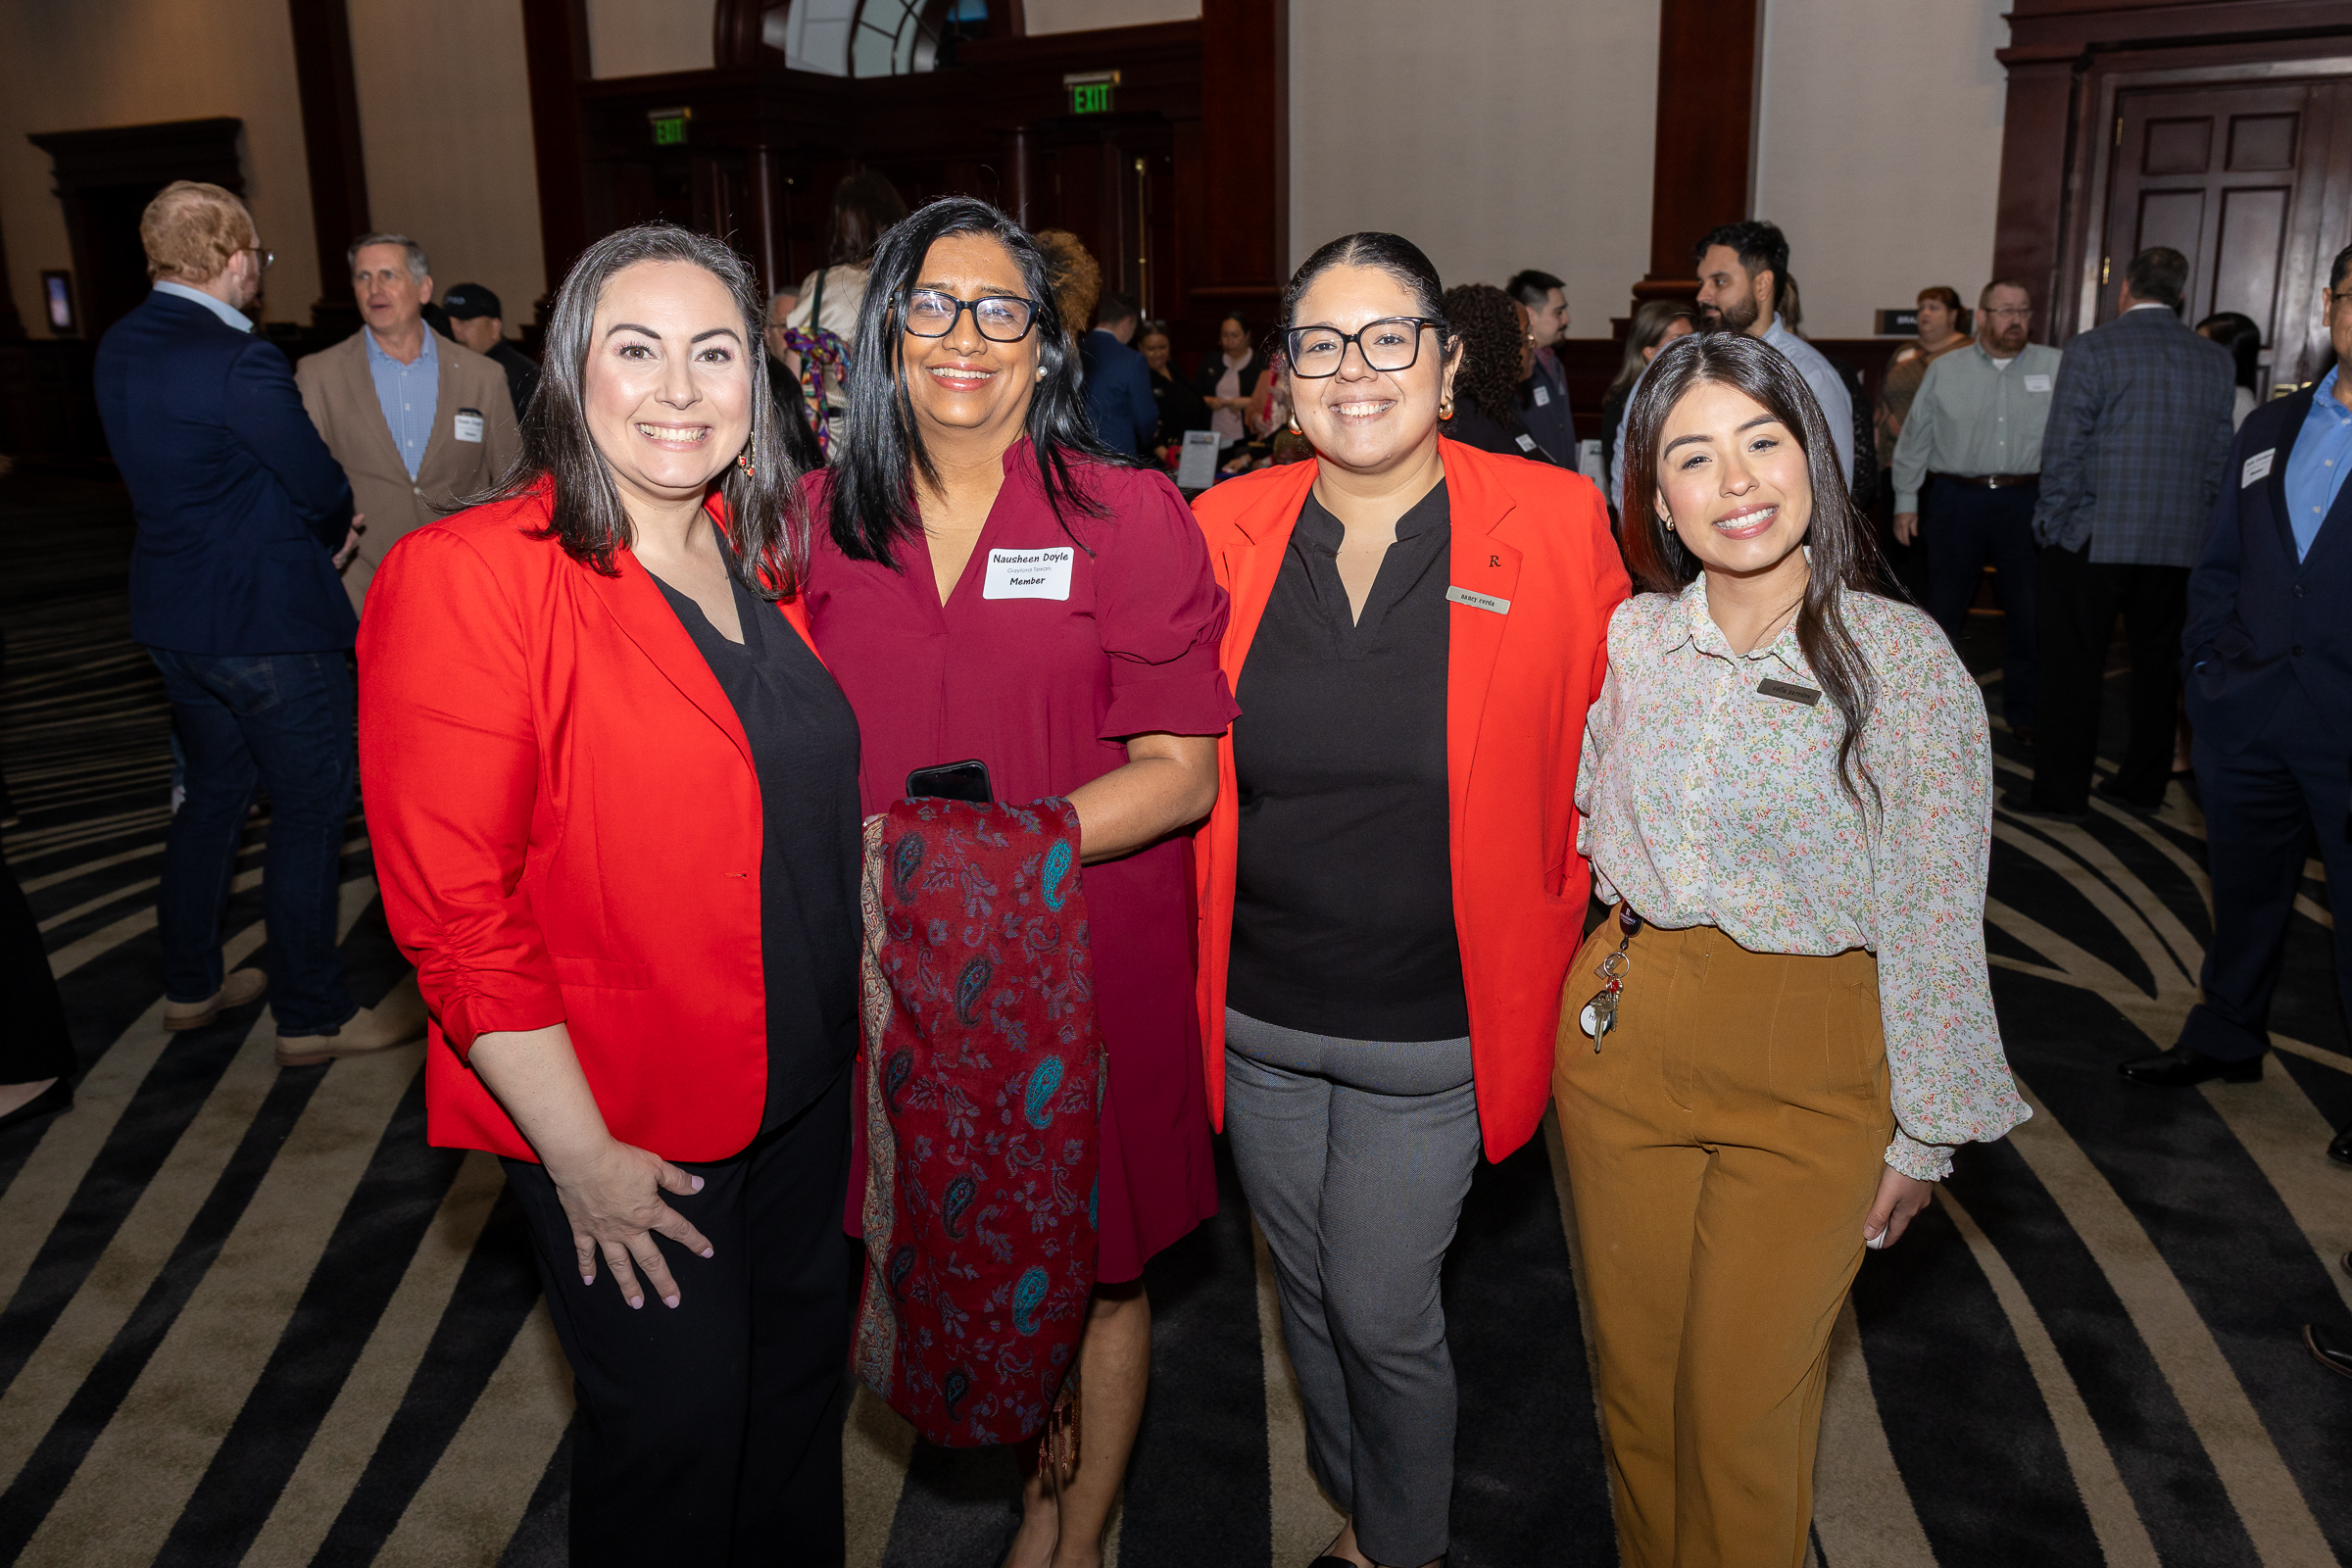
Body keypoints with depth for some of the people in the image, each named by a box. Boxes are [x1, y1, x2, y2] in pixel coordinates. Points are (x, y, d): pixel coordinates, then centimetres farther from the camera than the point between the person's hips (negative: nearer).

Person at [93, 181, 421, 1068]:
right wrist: (336, 526, 9)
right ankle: (312, 1018, 11)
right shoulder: (239, 361, -21)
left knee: (213, 791, 22)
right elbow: (320, 488, -14)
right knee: (310, 812, 2)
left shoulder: (120, 347, 6)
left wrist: (318, 522, 10)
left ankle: (190, 985, 34)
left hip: (173, 617, 9)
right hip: (269, 620, -9)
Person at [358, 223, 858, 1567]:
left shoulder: (760, 556, 3)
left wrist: (857, 1003, 9)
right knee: (676, 1428, 11)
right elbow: (454, 905, -19)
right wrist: (582, 1157, -17)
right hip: (624, 1122, -6)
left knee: (804, 1379, 23)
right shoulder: (470, 575, -19)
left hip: (803, 1082, 7)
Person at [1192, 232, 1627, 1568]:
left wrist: (1564, 940, -1)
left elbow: (1606, 752, 1)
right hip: (1256, 1014, 3)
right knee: (1310, 1296, 20)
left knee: (1383, 1310, 6)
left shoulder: (1555, 523, -9)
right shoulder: (1227, 529, -3)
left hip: (1432, 1025, -3)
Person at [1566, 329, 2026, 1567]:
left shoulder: (1906, 660, -12)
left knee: (1743, 1406, 7)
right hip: (1624, 1036, 4)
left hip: (1812, 1070, -3)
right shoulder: (1627, 640, -3)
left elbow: (1934, 915, -7)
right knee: (1633, 1370, 19)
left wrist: (1927, 1129, -3)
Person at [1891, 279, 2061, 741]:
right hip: (1956, 499, -1)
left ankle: (2023, 708, 20)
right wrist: (1905, 501, 5)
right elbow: (1915, 437, 7)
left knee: (2028, 610, 6)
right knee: (1944, 606, 6)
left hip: (2026, 500, 1)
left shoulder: (2055, 366, 5)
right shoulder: (1944, 369, 4)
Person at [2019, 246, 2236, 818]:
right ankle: (2144, 782, 24)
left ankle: (2062, 790, 5)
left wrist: (2050, 524, -2)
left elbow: (2063, 450, -11)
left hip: (2093, 539, -5)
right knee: (2158, 664, 14)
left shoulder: (2091, 350, -8)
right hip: (2180, 544, 5)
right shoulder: (2215, 359, 8)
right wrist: (2194, 518, 18)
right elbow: (2219, 455, 9)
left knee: (2072, 666, 2)